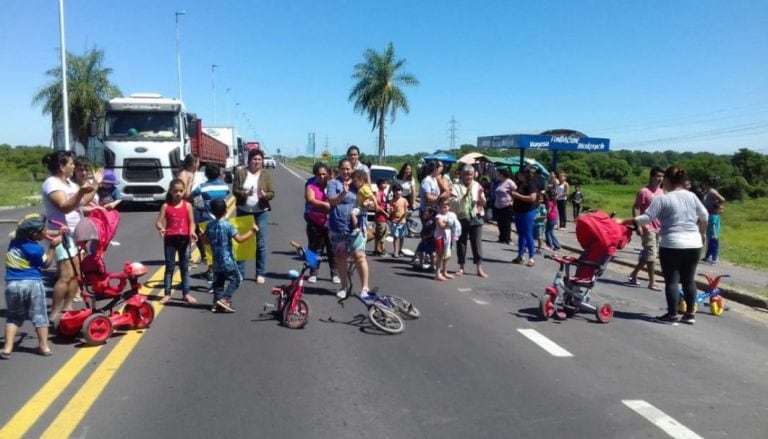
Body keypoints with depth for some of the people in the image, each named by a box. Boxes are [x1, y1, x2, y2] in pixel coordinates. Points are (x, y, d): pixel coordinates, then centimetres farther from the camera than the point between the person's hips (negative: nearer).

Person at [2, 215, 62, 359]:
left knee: (13, 317, 17)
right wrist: (53, 247, 4)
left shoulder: (15, 238, 2)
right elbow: (45, 264, 3)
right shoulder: (36, 249, -15)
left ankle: (7, 348, 12)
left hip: (12, 284, 5)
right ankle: (44, 346, 13)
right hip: (33, 283, -5)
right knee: (39, 315, 9)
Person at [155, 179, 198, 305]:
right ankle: (167, 294, 10)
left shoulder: (187, 205, 1)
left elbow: (191, 222, -3)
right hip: (170, 239, -1)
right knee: (169, 267, 5)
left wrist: (191, 232, -22)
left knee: (184, 267, 8)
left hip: (184, 239, 1)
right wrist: (161, 228, -27)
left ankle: (186, 294, 15)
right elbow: (158, 222, -4)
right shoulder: (166, 206, 0)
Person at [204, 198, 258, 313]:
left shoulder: (210, 225, 2)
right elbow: (239, 239, -21)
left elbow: (206, 240, 13)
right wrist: (252, 231, -15)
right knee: (236, 279, 7)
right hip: (228, 260, -6)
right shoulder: (228, 225, -16)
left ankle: (216, 303, 17)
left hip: (216, 261, 6)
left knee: (218, 282, 16)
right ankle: (225, 299, -4)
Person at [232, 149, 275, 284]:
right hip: (243, 211, 1)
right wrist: (245, 193, -22)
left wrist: (265, 195, -25)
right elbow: (235, 191, -3)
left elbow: (272, 193, -3)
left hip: (261, 212, -1)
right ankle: (239, 273, 16)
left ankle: (260, 274, 10)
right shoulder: (240, 173, -1)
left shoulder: (266, 174, -1)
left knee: (260, 244, 1)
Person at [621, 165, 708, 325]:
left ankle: (672, 315, 4)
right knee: (689, 279, 12)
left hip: (672, 245, -6)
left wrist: (624, 222, -11)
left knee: (672, 280, 1)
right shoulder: (692, 196, 7)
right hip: (694, 244, 6)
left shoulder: (662, 199, -11)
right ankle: (690, 314, 17)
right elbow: (704, 216, 14)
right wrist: (701, 234, 29)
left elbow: (646, 218, -17)